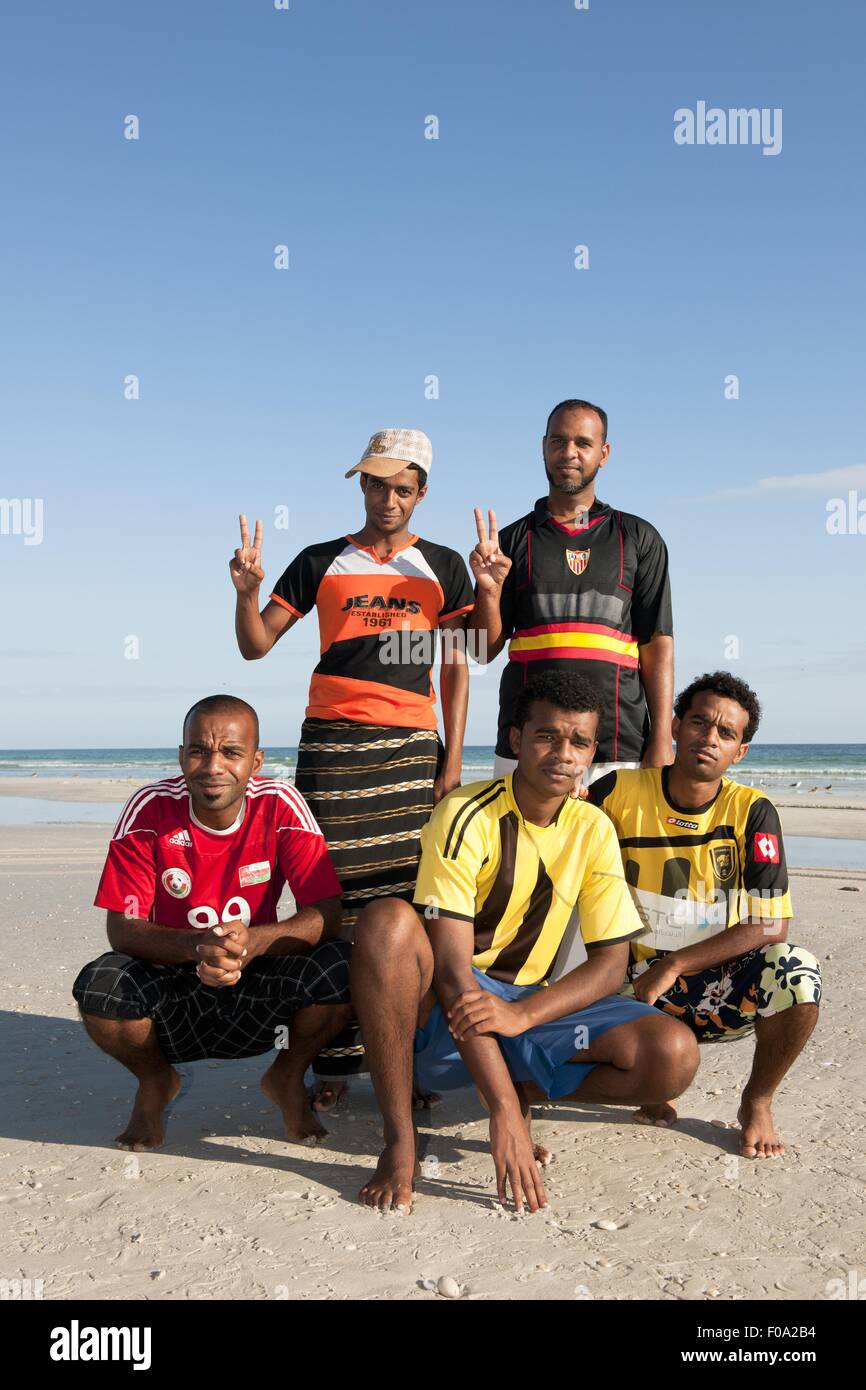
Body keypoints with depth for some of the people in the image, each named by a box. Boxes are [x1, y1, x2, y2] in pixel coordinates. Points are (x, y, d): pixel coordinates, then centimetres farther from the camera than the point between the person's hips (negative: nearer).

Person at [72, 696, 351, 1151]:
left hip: (259, 992, 0)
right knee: (99, 985, -30)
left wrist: (252, 941, -38)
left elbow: (327, 917, -18)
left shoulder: (281, 805, -15)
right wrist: (196, 946, -36)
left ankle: (287, 1078, 6)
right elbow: (121, 929, -16)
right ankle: (155, 1083, 7)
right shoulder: (150, 808, -15)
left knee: (342, 969, -28)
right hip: (171, 990, 1)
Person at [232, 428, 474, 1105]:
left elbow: (456, 666, 11)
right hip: (331, 743, 0)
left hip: (411, 745, 0)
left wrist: (453, 756, 2)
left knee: (408, 897, -7)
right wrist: (248, 590, -8)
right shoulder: (321, 562, 13)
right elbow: (256, 645, 11)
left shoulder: (442, 565, 14)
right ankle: (334, 1059, 3)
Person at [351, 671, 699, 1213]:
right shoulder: (468, 815, -17)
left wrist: (522, 1014, -24)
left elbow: (610, 963, -3)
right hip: (445, 1010, -3)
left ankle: (521, 1087, 1)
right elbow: (451, 968, -24)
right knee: (389, 922, -36)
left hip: (535, 1007, 4)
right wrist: (505, 1112, -31)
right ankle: (400, 1143, -25)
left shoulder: (593, 830, -2)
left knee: (674, 1057, -20)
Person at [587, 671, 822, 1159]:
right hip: (641, 982, 0)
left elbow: (771, 925, -13)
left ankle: (757, 1102, -1)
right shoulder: (620, 793, -8)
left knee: (796, 973, -30)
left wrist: (674, 964, -20)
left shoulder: (752, 812, -9)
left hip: (719, 980, 0)